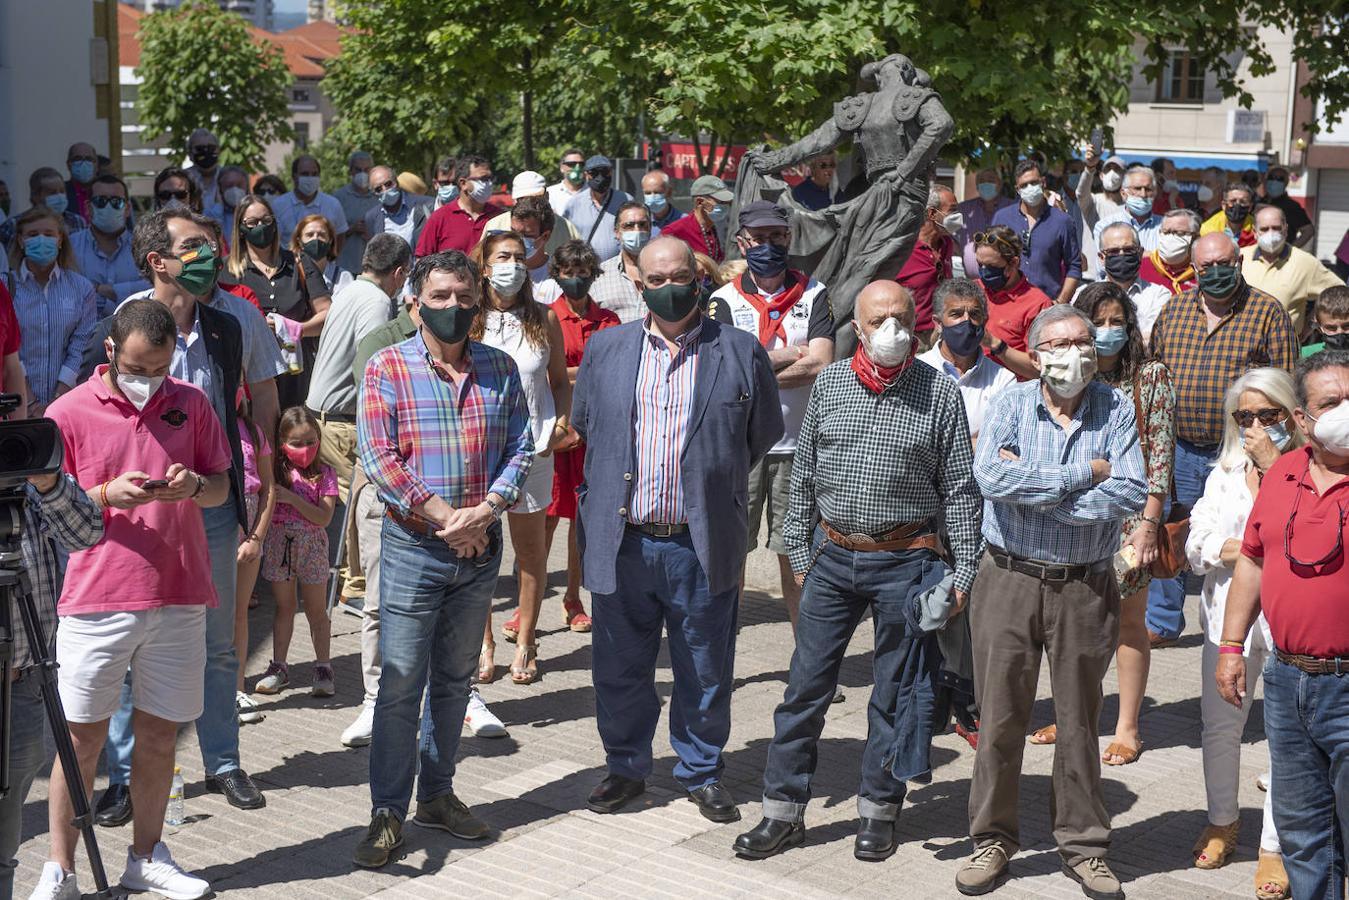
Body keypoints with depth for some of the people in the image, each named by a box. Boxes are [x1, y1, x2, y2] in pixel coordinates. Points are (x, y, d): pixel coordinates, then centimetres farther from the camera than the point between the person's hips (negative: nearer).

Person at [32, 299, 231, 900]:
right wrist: (106, 496, -16)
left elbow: (221, 487, 12)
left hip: (178, 597, 3)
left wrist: (196, 485, -11)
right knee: (82, 737, 2)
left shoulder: (190, 404, 6)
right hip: (96, 601, -2)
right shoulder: (69, 413, -2)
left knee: (159, 733, 10)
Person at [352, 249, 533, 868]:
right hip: (413, 546, -4)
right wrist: (443, 514, -17)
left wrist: (486, 509, -15)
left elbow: (520, 449, 2)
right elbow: (377, 456, -13)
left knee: (455, 679, 14)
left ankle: (437, 794, 28)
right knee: (400, 684, -2)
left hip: (480, 547, 4)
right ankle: (388, 813, 7)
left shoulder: (499, 369, 6)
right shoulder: (388, 368, -5)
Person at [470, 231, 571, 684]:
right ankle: (484, 642, 17)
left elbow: (560, 380, 12)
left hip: (531, 446, 1)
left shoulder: (543, 318, 5)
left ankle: (525, 642, 17)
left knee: (530, 548, 6)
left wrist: (561, 422, -4)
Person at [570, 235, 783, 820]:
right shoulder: (605, 349, 8)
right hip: (622, 541, 2)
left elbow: (765, 432, 11)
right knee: (620, 667, 11)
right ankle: (625, 767, 29)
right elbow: (584, 425, 19)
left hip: (703, 544, -1)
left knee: (706, 672, 9)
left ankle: (702, 772, 26)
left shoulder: (741, 352, 2)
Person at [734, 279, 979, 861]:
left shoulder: (939, 393, -4)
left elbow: (960, 490, -1)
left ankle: (878, 811, 23)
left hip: (906, 560, -2)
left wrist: (963, 571, -4)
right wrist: (798, 551, 8)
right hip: (832, 556, 2)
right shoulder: (829, 385, 3)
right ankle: (783, 811, 15)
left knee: (895, 693, 8)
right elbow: (803, 475, 10)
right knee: (806, 687, 5)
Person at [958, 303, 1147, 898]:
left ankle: (1083, 846, 25)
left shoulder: (1116, 410, 0)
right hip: (1009, 580, 0)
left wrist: (1034, 491, -15)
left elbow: (1132, 494, -13)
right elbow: (991, 476, -19)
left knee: (1079, 720, 10)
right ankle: (993, 838, 22)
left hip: (1085, 588, 1)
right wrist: (1083, 476, -16)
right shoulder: (1011, 404, -1)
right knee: (1000, 717, 6)